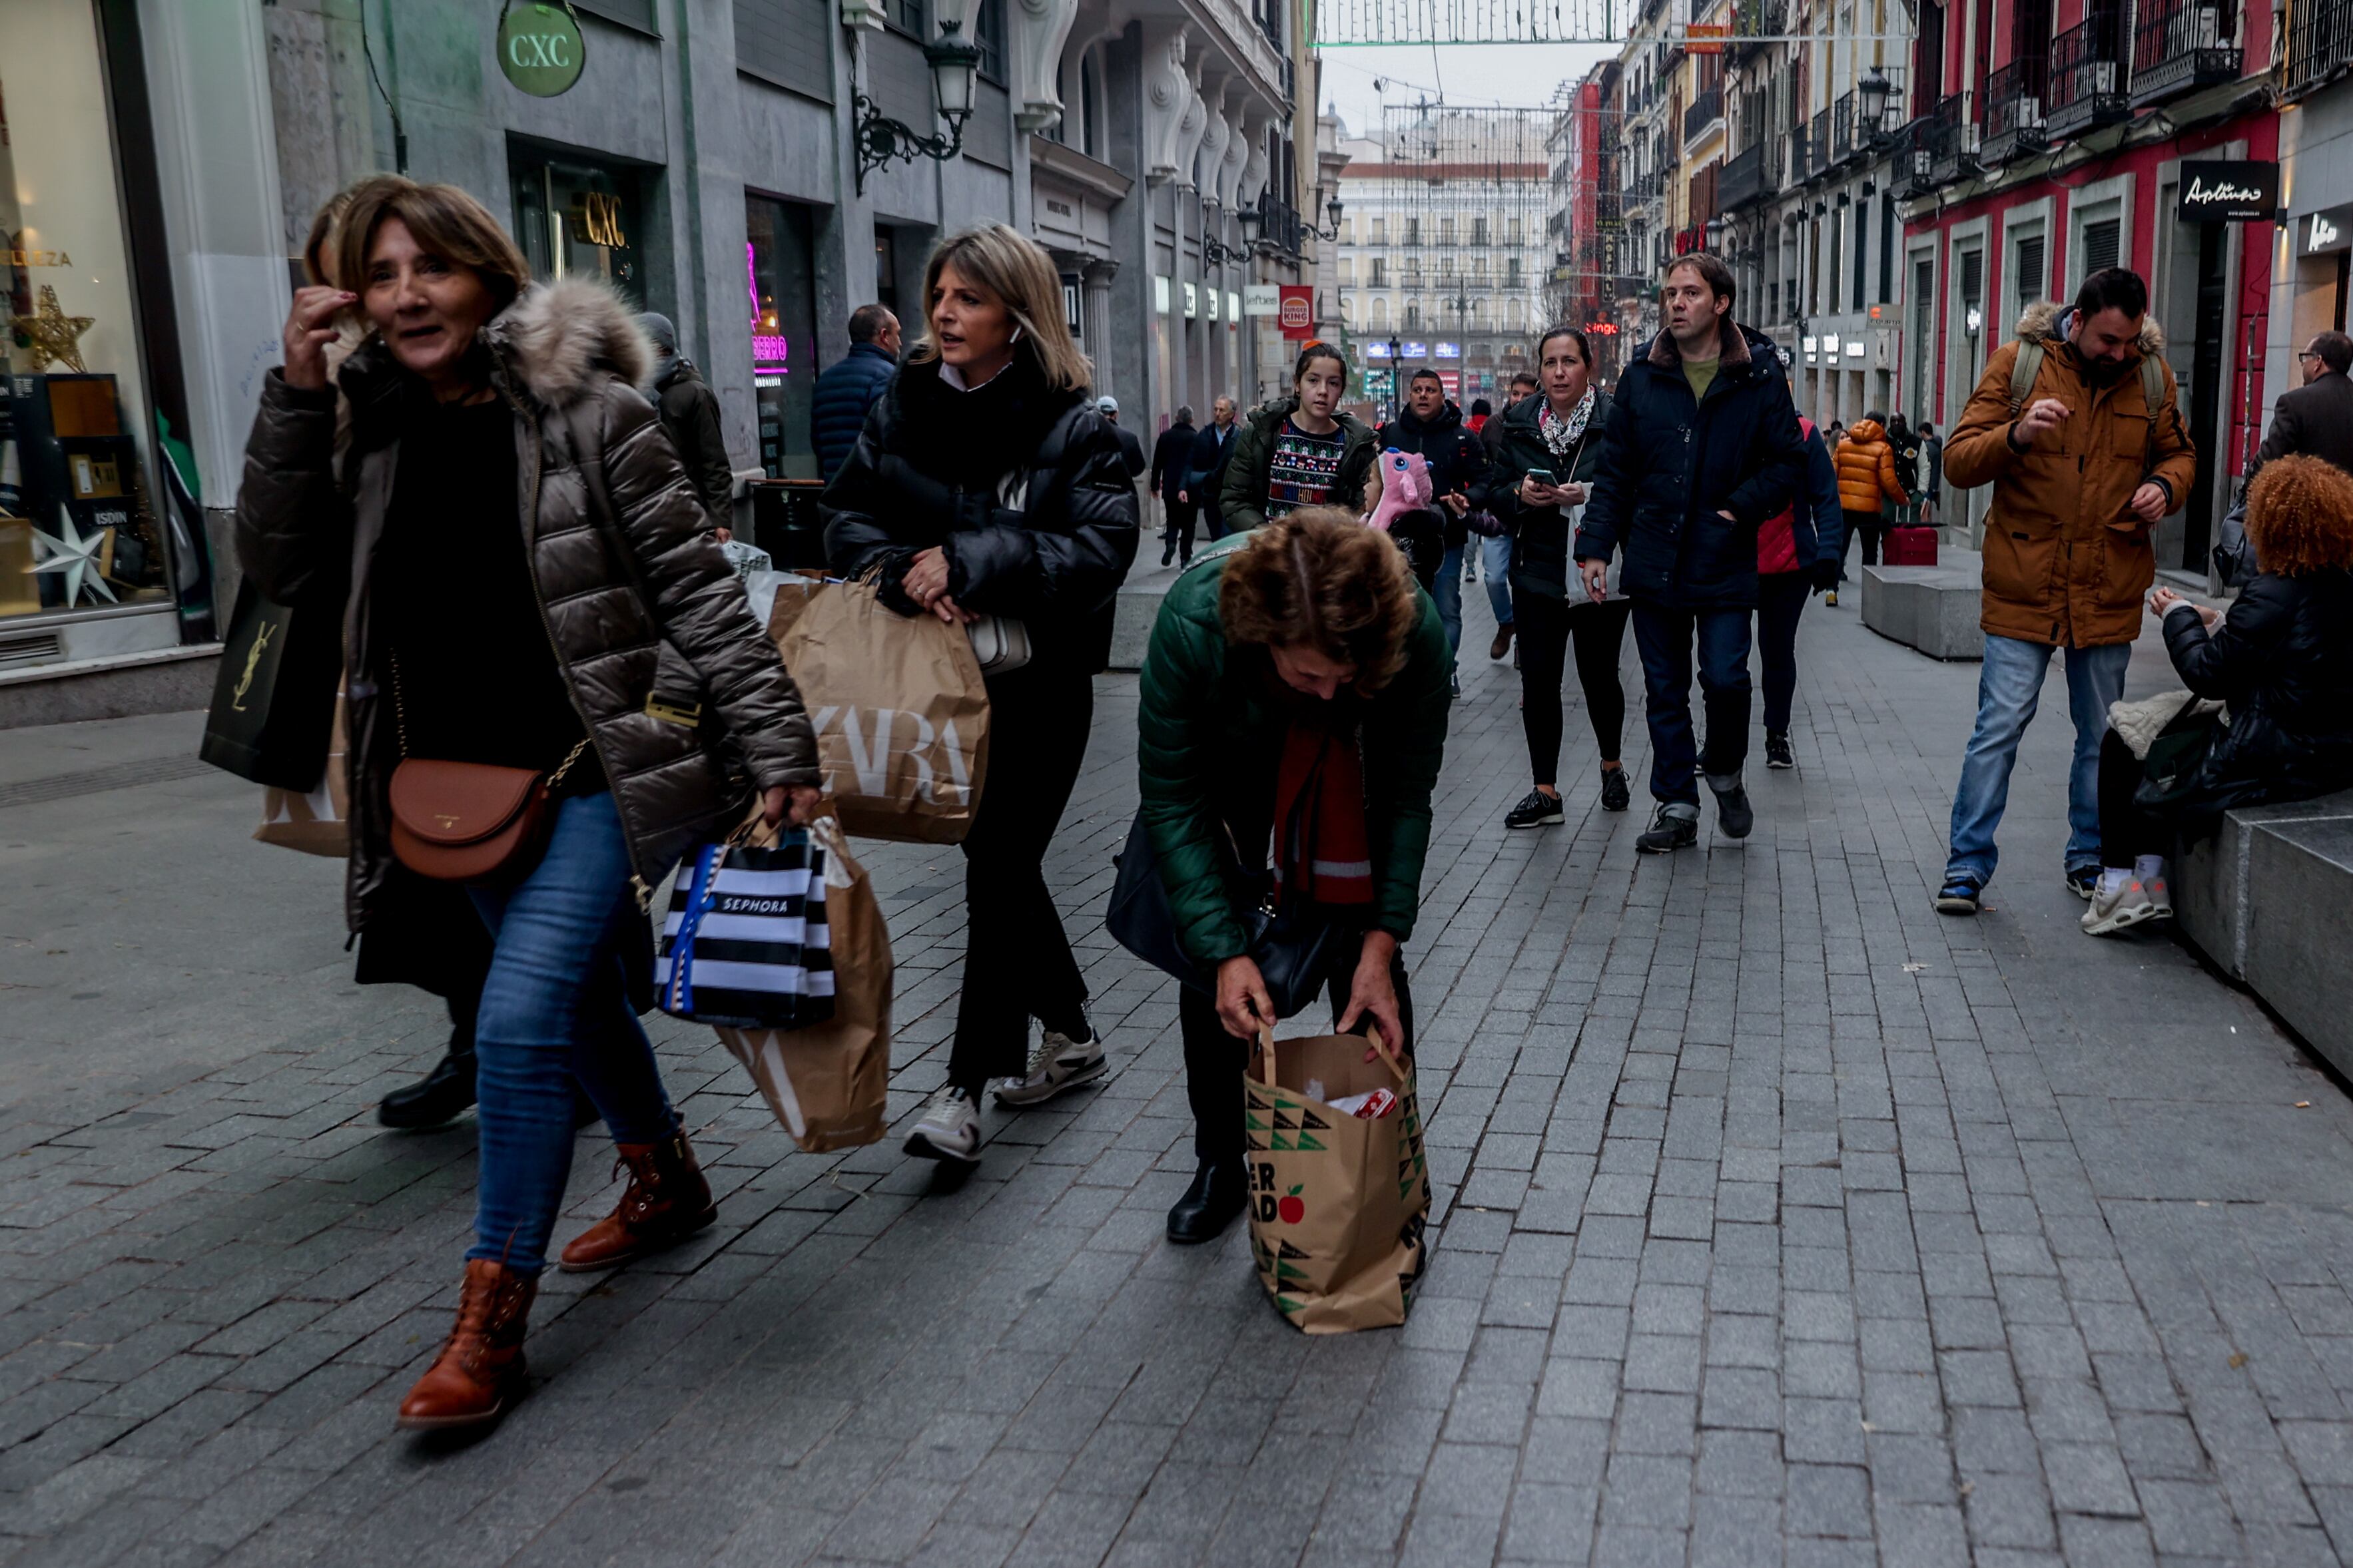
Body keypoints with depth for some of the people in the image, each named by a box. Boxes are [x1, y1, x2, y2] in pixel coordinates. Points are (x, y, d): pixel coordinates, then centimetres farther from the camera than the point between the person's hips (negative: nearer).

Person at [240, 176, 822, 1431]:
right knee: (579, 994, 20)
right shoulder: (374, 431, 6)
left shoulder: (586, 412, -10)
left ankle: (490, 1324, 1)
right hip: (462, 786, 6)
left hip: (595, 773, -6)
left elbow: (695, 588, -11)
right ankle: (668, 1185, 42)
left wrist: (773, 745, -15)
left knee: (521, 1020, -13)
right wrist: (294, 396, -7)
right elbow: (281, 566, 2)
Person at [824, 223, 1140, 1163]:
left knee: (998, 866, -3)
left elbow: (1103, 548, -20)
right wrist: (906, 573, -19)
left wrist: (969, 560, -27)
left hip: (1038, 683, -5)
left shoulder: (1072, 425, -10)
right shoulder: (903, 405, 4)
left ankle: (969, 1084, 7)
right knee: (999, 860, 15)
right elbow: (847, 516, 1)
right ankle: (1069, 1035, 35)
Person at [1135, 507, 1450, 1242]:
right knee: (1209, 947, -2)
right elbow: (1172, 802, -29)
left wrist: (1383, 942, -24)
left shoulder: (1414, 628, -37)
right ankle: (1222, 1162, 17)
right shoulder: (1191, 622, -40)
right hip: (1228, 762, 0)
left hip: (1346, 766, 0)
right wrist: (1225, 953, -33)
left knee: (1364, 947, -5)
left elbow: (1408, 793, -22)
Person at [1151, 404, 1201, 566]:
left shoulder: (1165, 436, 2)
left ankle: (1170, 543, -14)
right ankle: (1186, 555, 4)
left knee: (1172, 519, 13)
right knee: (1188, 522, 8)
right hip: (1190, 487, -2)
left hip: (1170, 486, 2)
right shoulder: (1197, 437, -6)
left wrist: (1155, 485, 10)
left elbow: (1157, 463, 4)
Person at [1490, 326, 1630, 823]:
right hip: (1538, 571, 3)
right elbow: (1496, 490, 10)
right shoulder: (1519, 422, 6)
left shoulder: (1617, 419, -7)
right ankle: (1545, 792, 8)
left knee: (1599, 676, 9)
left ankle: (1612, 767, 35)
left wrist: (1589, 496, -24)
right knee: (1538, 680, -1)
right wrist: (1521, 494, -11)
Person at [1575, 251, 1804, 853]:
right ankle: (1677, 807, 20)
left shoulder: (1759, 374, -2)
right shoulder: (1642, 375, 4)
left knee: (1725, 678, -8)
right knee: (1665, 691, 8)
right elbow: (1616, 471, 5)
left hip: (1725, 562, -2)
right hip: (1655, 561, 3)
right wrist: (1595, 544, -1)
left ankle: (1725, 774, 23)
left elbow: (1788, 461, 1)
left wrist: (1740, 509, -11)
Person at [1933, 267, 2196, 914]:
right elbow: (1958, 463, -8)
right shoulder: (2018, 362, -3)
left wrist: (2164, 485, -5)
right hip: (2024, 586, -3)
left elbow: (2179, 453, 18)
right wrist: (2016, 435, -27)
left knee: (2102, 733, 13)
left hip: (2110, 588, 3)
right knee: (2000, 727, -6)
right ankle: (1968, 863, 3)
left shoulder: (2152, 373, 5)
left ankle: (2089, 858, 28)